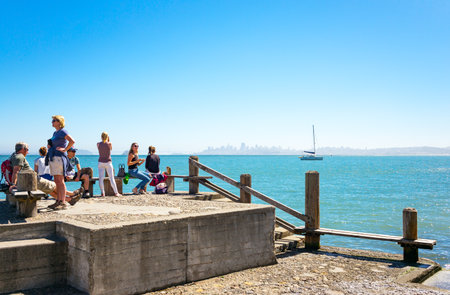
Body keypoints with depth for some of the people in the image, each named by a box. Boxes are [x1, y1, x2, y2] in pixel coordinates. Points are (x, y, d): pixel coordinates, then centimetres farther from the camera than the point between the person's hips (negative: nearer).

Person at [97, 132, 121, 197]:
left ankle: (102, 193, -3)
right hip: (108, 162, -1)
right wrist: (108, 141, 11)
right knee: (111, 178, 1)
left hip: (101, 162, 1)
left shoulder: (98, 144, -1)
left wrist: (103, 140, 14)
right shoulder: (109, 144, -7)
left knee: (101, 178, 2)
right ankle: (116, 192, 0)